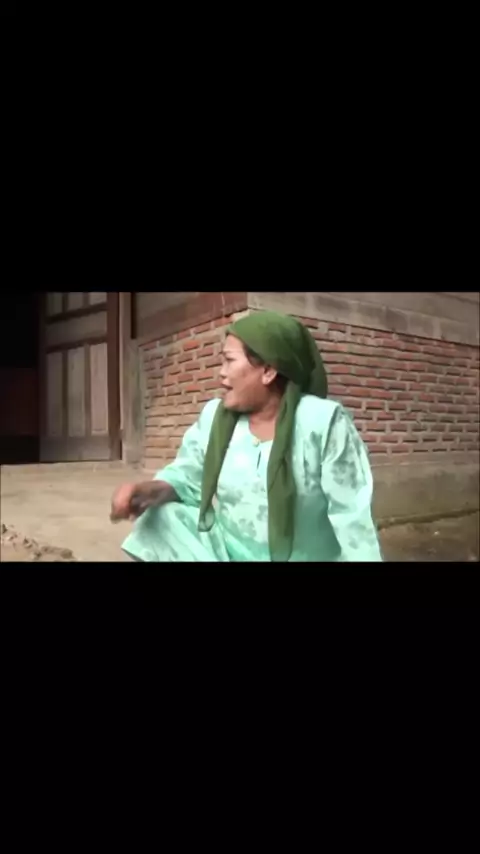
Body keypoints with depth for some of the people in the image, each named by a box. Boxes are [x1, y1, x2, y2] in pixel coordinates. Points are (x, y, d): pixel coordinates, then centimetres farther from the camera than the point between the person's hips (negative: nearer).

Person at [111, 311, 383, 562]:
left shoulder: (325, 422, -17)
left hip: (305, 555, -5)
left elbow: (353, 514, -17)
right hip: (228, 550, 5)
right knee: (162, 518, -14)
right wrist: (153, 490, -16)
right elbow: (187, 476, 4)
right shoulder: (213, 416, -2)